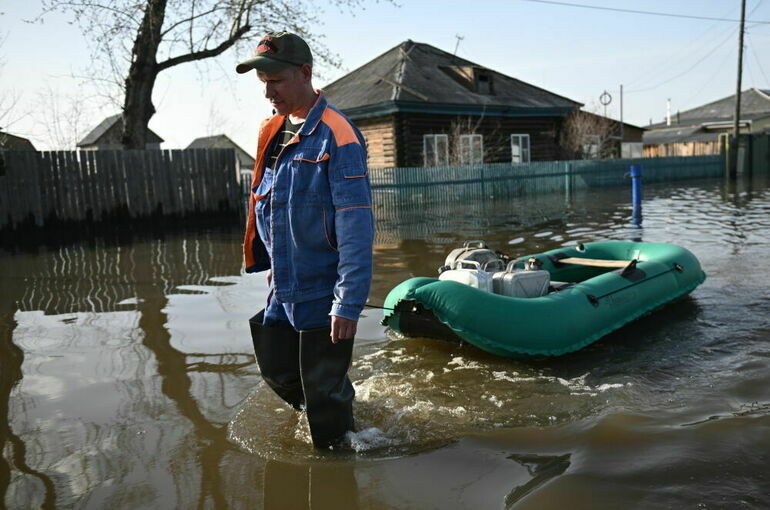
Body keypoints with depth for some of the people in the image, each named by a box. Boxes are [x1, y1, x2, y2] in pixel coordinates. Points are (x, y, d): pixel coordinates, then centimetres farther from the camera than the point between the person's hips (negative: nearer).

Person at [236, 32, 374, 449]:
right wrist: (270, 263, 19)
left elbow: (356, 230, -22)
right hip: (283, 291, 8)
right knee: (277, 372, 20)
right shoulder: (271, 133, 7)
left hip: (322, 293, -8)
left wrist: (348, 304, -24)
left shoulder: (336, 136, -18)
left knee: (324, 391, 6)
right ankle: (339, 400, 46)